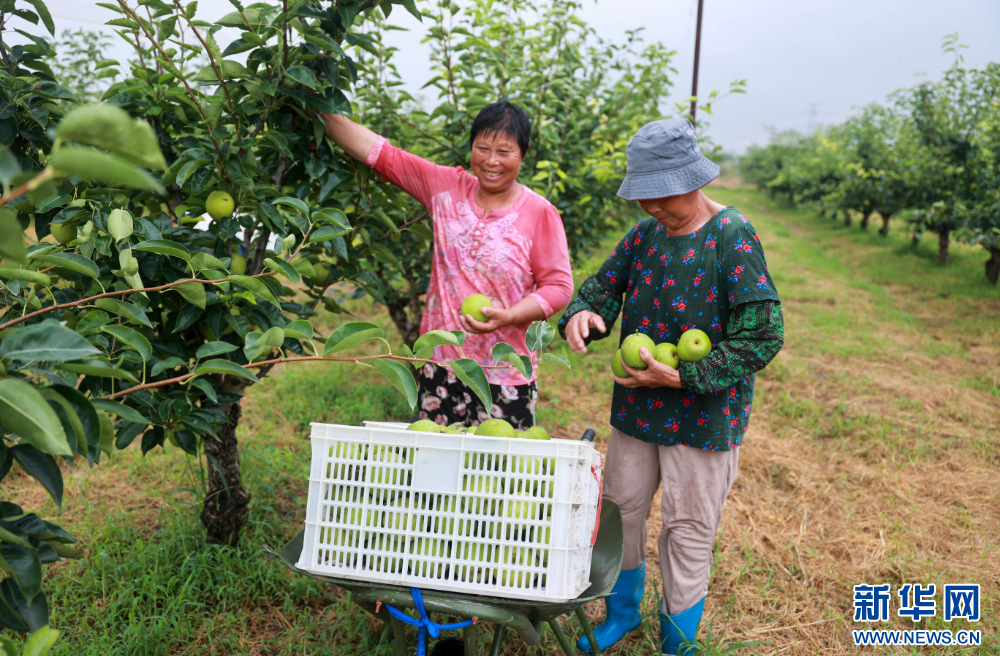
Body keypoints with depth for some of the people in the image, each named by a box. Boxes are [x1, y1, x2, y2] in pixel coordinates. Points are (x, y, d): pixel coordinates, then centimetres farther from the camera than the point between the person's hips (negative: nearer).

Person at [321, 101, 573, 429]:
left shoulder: (540, 213, -5)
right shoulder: (447, 187, 4)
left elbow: (558, 286, -4)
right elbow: (379, 152, 6)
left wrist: (508, 316, -19)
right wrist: (319, 110, 3)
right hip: (439, 364, 3)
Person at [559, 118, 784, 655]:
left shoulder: (733, 238, -17)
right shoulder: (644, 234, 2)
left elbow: (763, 337, -20)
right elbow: (603, 284, 7)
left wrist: (683, 377, -24)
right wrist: (582, 314, -18)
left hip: (704, 414, -6)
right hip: (636, 407, 6)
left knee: (688, 529, 8)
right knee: (621, 511, 18)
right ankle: (623, 612, 42)